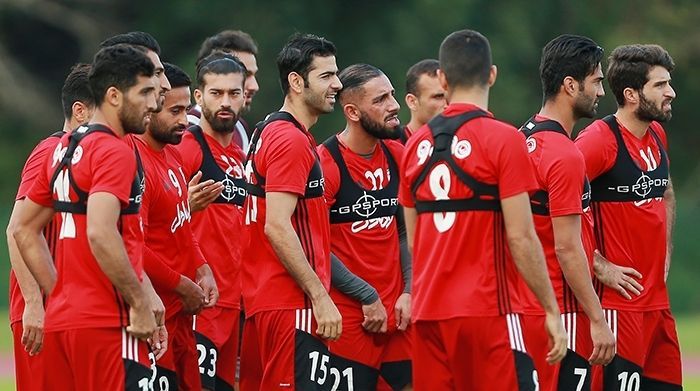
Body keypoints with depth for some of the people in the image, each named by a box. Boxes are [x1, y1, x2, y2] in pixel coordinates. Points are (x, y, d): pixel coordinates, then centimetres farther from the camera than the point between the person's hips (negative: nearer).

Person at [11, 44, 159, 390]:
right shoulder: (115, 152, -11)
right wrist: (140, 302, -16)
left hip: (61, 321, 9)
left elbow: (25, 230, 21)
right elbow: (100, 234, -23)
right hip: (107, 323, -9)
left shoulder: (62, 150, 16)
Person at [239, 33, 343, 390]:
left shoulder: (268, 132, 17)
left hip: (259, 300, 10)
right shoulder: (292, 141, -13)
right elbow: (277, 227, -21)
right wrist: (320, 296, -19)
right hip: (292, 305, -10)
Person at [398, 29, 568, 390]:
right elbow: (521, 238, -11)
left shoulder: (416, 146, 9)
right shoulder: (504, 141, -8)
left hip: (427, 312, 6)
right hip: (487, 311, -6)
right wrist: (552, 310, -4)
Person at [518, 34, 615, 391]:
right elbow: (567, 249, -18)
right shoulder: (565, 156, -16)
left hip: (524, 305, 9)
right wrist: (597, 320, -14)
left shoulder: (525, 139, 11)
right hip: (560, 310, -9)